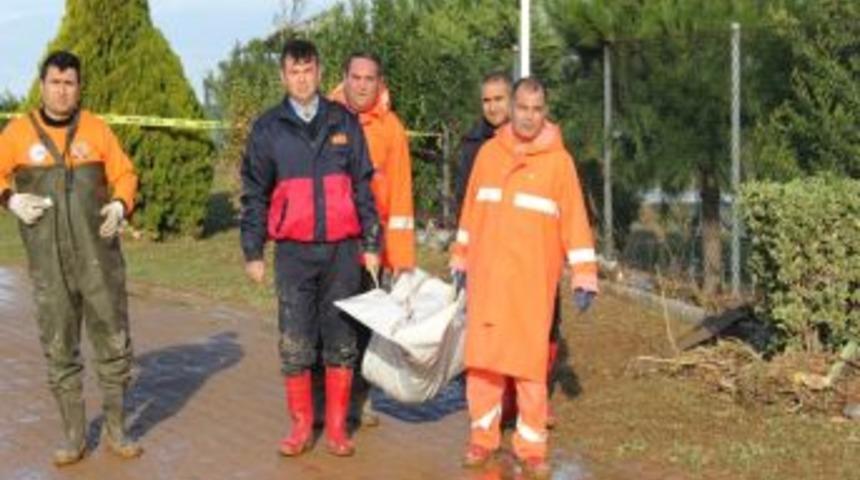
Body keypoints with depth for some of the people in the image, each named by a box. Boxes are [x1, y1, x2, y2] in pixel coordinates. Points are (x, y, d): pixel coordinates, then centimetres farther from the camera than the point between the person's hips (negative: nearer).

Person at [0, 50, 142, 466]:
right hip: (48, 263, 0)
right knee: (59, 350, 6)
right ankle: (74, 435, 19)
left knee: (114, 342, 5)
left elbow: (124, 174, 7)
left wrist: (120, 205, -11)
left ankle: (116, 429, 21)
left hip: (99, 258, 0)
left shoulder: (96, 129, 2)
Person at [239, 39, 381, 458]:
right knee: (294, 344, 2)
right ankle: (301, 426, 15)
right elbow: (254, 195, 6)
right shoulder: (268, 128, 5)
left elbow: (363, 187, 7)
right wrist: (253, 252, 3)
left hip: (342, 250, 1)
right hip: (293, 252, 0)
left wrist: (371, 244, 4)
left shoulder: (344, 123, 6)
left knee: (341, 341, 5)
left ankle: (337, 427, 16)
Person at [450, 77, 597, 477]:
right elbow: (471, 210, 13)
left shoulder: (558, 160, -2)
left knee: (531, 361, -1)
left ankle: (532, 447, 9)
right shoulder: (488, 152, 7)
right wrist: (461, 261, 15)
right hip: (486, 276, 3)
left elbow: (574, 221, -4)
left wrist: (584, 277, -8)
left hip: (532, 280, -3)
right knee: (483, 358, 6)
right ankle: (483, 437, 19)